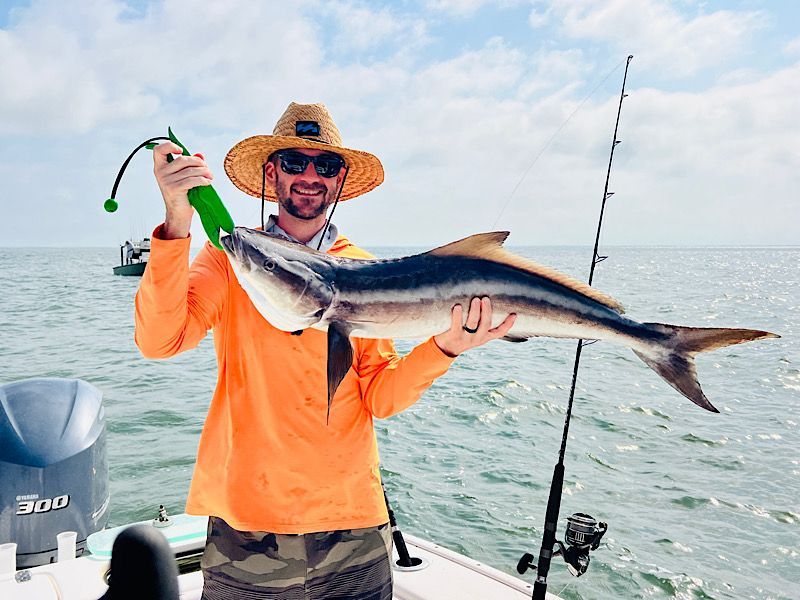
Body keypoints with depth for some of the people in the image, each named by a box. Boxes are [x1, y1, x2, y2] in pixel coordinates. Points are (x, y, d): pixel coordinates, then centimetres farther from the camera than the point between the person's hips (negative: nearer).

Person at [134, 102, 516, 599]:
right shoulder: (229, 256, 0)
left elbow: (379, 397, -1)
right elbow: (159, 340, -16)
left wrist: (442, 349, -19)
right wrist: (178, 225, -27)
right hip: (246, 523, -1)